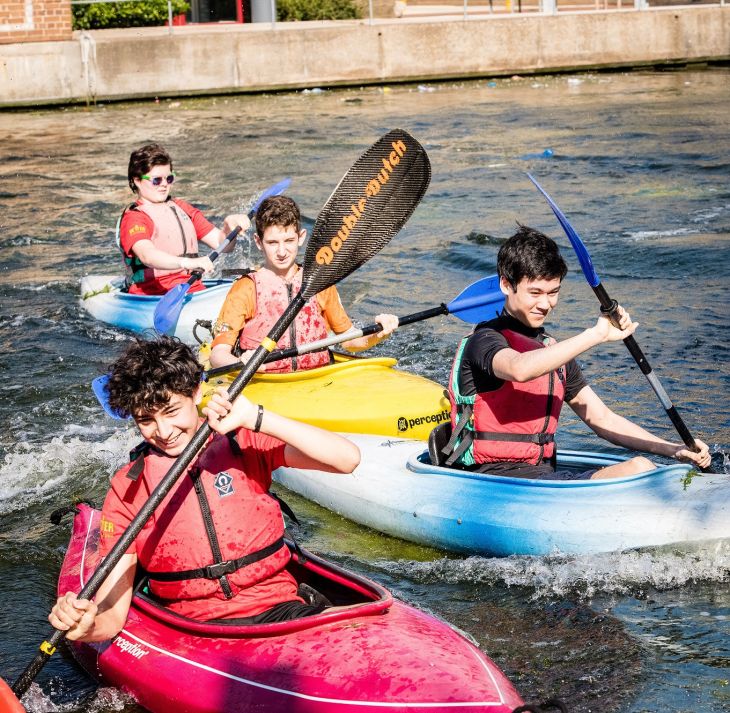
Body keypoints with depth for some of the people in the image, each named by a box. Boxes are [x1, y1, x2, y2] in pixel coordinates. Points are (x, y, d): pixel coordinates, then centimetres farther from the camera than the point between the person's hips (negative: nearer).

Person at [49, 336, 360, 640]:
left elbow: (346, 458, -12)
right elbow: (111, 614, -1)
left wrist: (255, 419, -18)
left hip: (281, 609, 0)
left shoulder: (243, 442, 2)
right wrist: (87, 626, -25)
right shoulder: (126, 490, 3)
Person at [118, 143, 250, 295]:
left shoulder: (183, 209, 20)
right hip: (153, 298, -6)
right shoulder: (133, 218, -2)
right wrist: (186, 263, -39)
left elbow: (221, 244, 16)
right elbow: (146, 255, -23)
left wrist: (230, 226, -7)